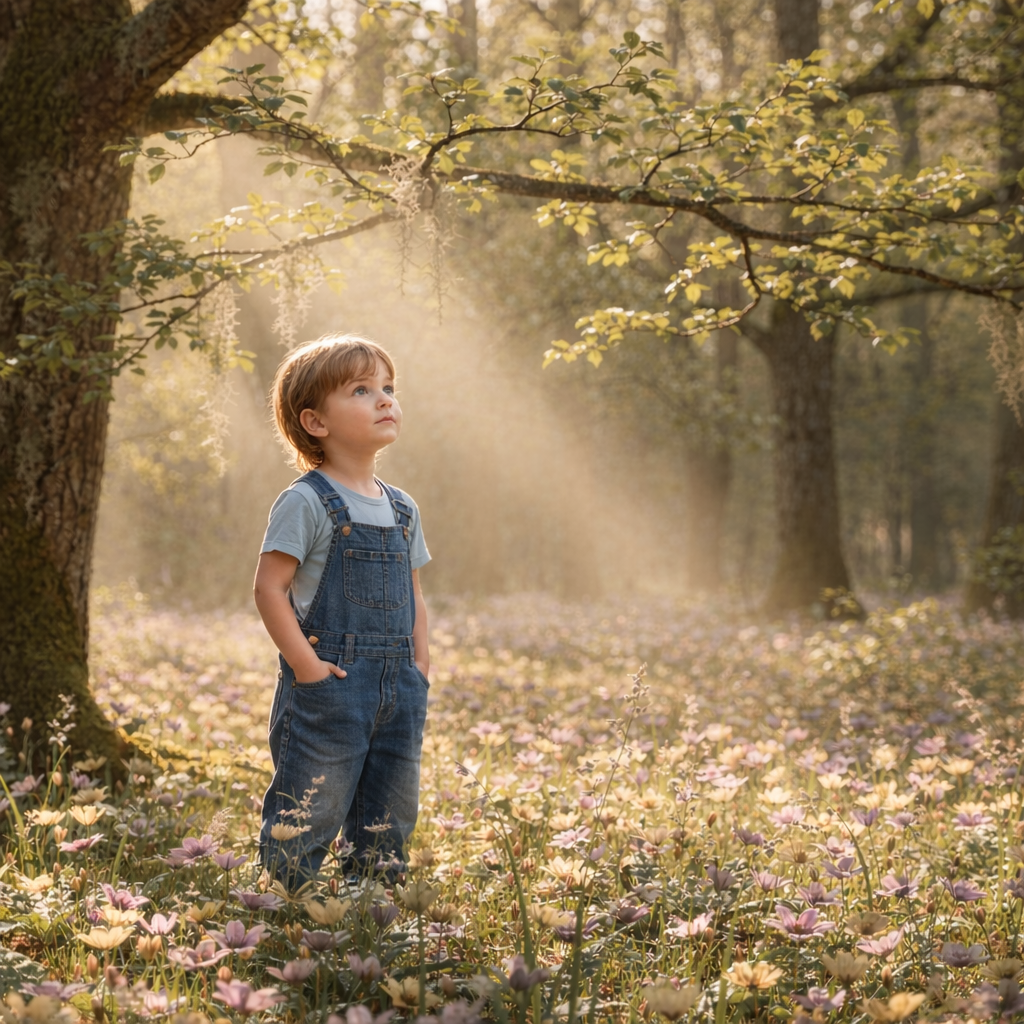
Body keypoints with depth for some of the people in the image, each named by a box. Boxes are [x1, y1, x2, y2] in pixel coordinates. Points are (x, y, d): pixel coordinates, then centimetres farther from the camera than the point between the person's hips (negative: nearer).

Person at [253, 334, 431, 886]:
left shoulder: (402, 508, 13)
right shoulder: (307, 502, -9)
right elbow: (269, 587, -13)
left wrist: (419, 660, 8)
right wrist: (305, 665, -17)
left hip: (398, 686, 7)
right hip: (329, 684, -7)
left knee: (388, 819, 14)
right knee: (305, 818, -3)